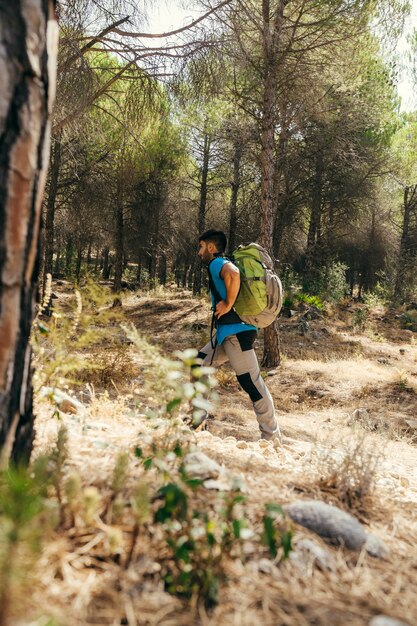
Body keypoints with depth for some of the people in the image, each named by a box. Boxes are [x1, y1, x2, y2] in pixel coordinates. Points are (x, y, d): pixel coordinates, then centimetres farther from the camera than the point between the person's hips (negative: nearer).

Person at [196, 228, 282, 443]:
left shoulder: (217, 263, -9)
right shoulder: (222, 265, 21)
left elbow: (233, 274, -33)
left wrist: (228, 305, -23)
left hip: (236, 332, -11)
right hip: (227, 332, 11)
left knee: (252, 383, -6)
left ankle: (272, 436, 2)